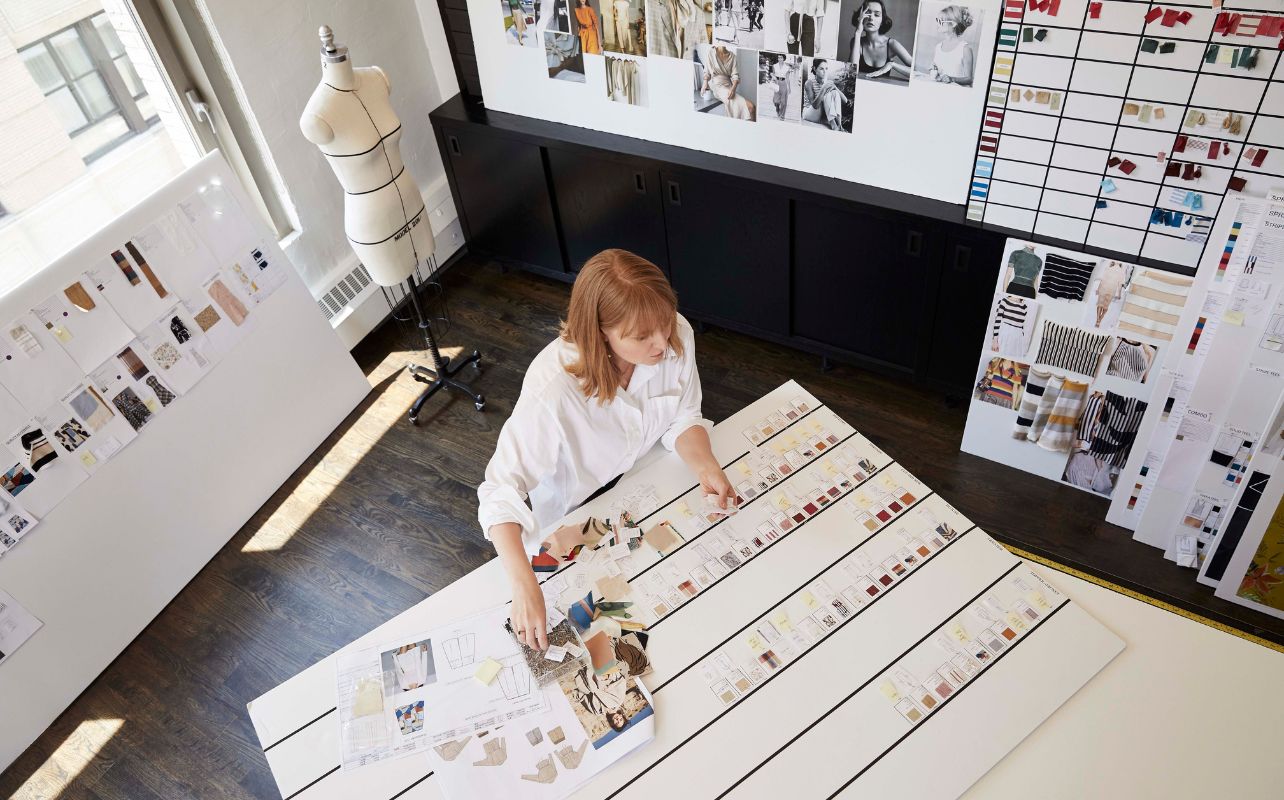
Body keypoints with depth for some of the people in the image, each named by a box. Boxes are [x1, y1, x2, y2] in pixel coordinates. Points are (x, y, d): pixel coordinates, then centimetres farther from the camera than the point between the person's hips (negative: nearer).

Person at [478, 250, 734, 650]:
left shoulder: (677, 334, -26)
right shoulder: (552, 388, -40)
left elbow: (683, 416, -10)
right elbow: (501, 491, -34)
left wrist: (705, 464, -31)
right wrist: (525, 587, -45)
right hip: (576, 519, -4)